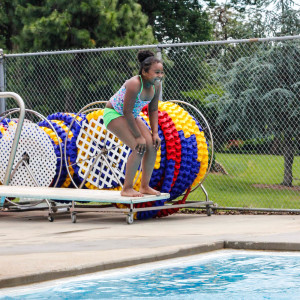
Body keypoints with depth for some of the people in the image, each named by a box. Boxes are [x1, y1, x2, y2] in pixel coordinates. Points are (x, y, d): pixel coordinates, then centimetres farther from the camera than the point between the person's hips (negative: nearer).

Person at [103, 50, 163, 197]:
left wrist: (155, 133, -7)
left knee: (152, 145, -3)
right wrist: (139, 136, -26)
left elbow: (153, 110, 3)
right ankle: (127, 189, -11)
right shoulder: (134, 84, -33)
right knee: (139, 148, -20)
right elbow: (127, 112, -30)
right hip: (114, 114, -8)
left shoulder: (156, 85, -9)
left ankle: (145, 186, 8)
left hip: (132, 116, 8)